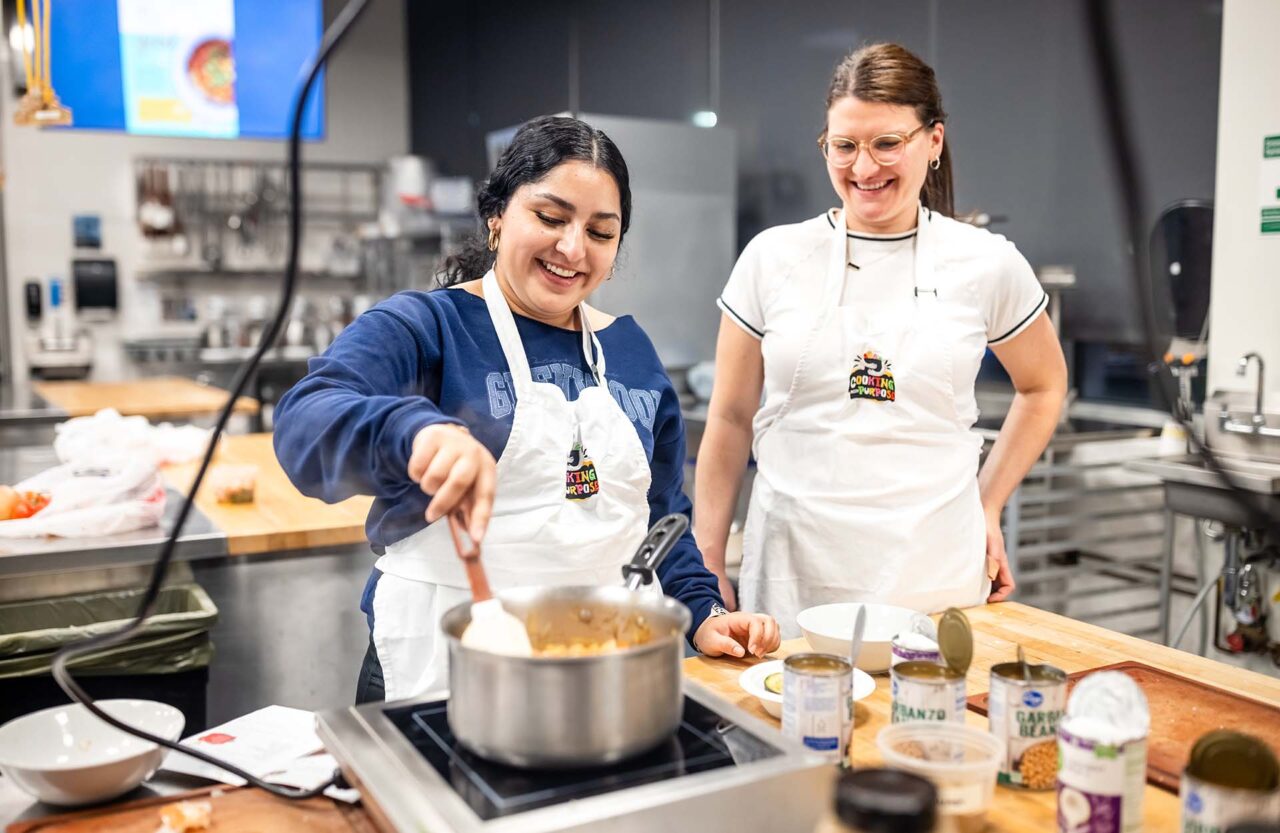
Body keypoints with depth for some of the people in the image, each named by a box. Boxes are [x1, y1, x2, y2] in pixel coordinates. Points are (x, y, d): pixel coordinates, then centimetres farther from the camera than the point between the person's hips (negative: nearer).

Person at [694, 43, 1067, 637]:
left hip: (933, 574, 1)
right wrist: (708, 565, 4)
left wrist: (987, 507, 10)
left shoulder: (988, 264, -1)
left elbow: (1043, 387, 16)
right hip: (792, 570, 0)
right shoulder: (772, 258, -1)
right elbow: (731, 418, 5)